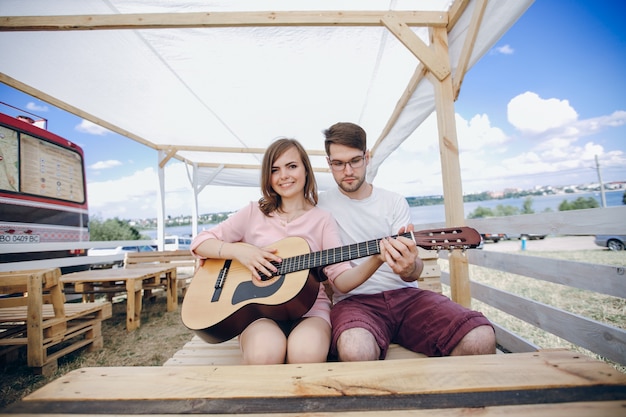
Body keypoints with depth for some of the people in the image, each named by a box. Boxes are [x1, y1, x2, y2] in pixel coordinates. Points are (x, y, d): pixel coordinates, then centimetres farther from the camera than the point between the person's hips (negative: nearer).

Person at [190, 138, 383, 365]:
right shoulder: (254, 213, 7)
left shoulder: (322, 219, 4)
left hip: (310, 308, 0)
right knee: (264, 353, -33)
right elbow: (199, 242, 7)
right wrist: (238, 251, -12)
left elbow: (342, 278, -6)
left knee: (307, 351, -33)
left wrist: (376, 259, -25)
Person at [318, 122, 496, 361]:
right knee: (356, 350, -37)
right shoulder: (320, 206, 3)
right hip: (355, 300, -2)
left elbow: (416, 271, -1)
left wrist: (409, 267, -26)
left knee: (480, 338, -23)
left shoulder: (395, 202, 9)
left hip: (405, 294, 3)